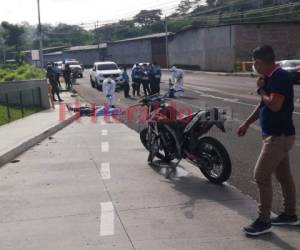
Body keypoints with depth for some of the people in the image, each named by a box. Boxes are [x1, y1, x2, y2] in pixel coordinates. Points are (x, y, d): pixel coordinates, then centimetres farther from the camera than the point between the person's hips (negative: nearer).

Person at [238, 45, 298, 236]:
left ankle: (264, 221, 2)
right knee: (284, 175, 16)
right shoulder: (271, 78, 11)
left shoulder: (281, 77, -19)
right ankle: (290, 214, 29)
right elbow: (263, 105, 20)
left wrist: (261, 90, -13)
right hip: (277, 134, 10)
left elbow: (274, 105, -29)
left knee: (261, 176, -7)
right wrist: (247, 123, 19)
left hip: (280, 136, -10)